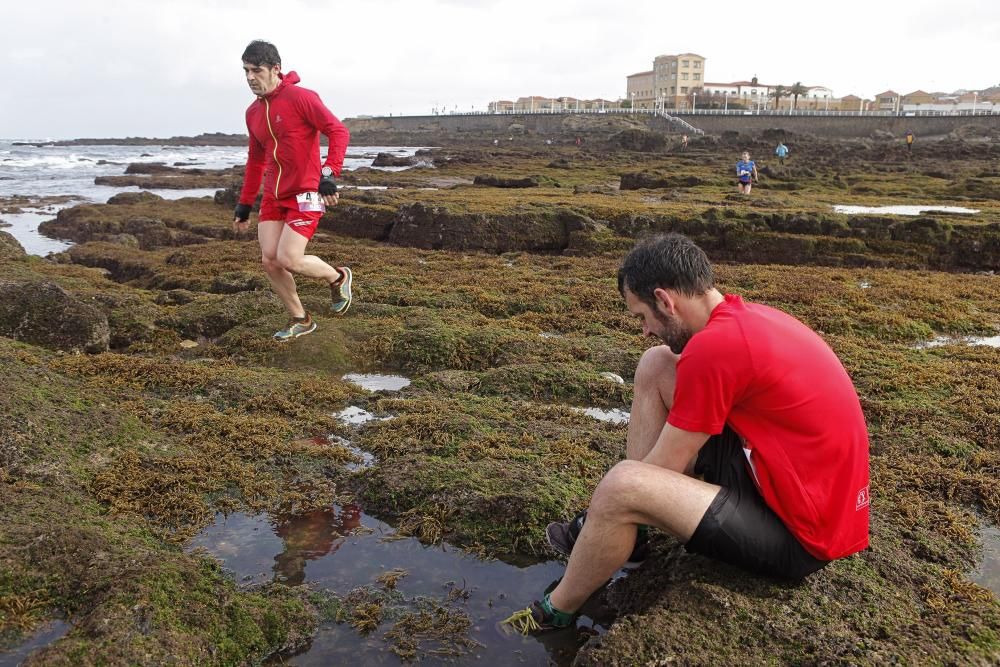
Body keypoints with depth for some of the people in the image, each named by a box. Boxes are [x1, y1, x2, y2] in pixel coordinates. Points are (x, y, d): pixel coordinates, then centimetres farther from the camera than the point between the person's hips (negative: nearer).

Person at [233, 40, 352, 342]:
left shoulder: (300, 98, -11)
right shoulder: (253, 112, 12)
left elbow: (339, 132, -16)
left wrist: (329, 175, -27)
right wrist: (244, 205, 22)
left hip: (304, 195, -7)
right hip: (273, 196, 7)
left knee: (289, 260, -15)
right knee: (269, 261, -1)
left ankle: (338, 277, 15)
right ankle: (300, 320, 16)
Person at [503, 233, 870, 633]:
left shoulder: (714, 346, -25)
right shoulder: (747, 317, 4)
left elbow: (661, 471, -14)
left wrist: (610, 504, 4)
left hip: (798, 535, -9)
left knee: (623, 487, -26)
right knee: (655, 365, 4)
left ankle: (555, 612, 3)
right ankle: (616, 531, 10)